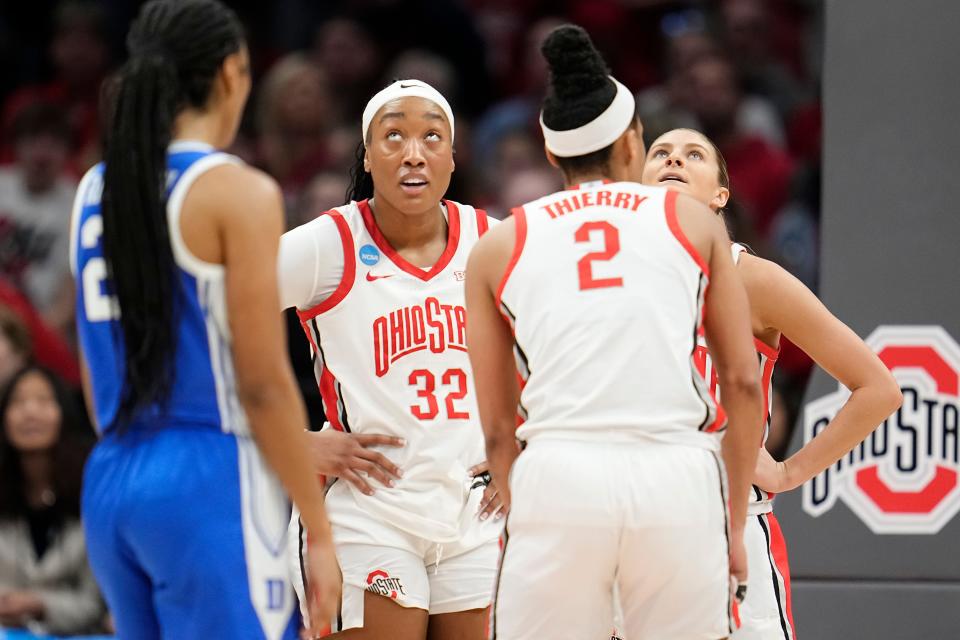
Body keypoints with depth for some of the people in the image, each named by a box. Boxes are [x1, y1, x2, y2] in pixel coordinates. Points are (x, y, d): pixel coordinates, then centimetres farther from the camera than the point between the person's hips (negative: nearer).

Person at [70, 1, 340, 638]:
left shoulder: (95, 190, 11)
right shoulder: (238, 192, -9)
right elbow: (263, 383, -12)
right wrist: (320, 530, -6)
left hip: (110, 485, 7)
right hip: (211, 487, -7)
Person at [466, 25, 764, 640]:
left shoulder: (498, 246, 15)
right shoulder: (693, 220, 14)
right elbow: (744, 383, 11)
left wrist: (522, 512, 26)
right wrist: (735, 520, 16)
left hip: (559, 479, 0)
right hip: (678, 477, 0)